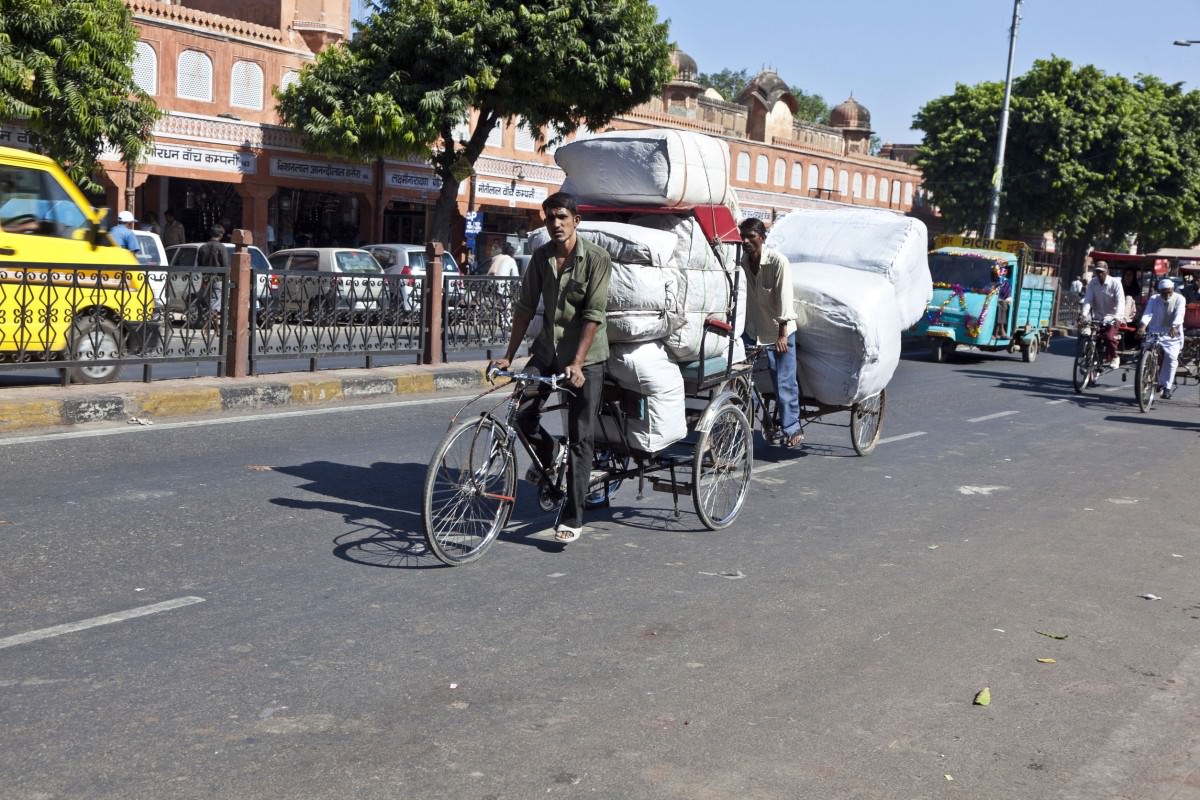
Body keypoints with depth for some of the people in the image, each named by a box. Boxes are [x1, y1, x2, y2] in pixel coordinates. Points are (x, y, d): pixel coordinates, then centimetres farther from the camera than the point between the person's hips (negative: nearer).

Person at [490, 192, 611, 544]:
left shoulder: (596, 258, -13)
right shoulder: (541, 257, 1)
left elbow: (594, 314, -18)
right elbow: (525, 307, 4)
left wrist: (577, 363, -24)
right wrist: (509, 356, 0)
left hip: (586, 358, -4)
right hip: (547, 350, 5)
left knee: (579, 439, -2)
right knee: (523, 413, -9)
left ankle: (572, 518, 6)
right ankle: (547, 460, 24)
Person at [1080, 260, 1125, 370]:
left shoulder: (1115, 283, -12)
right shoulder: (1092, 283, -2)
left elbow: (1120, 302, -20)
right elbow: (1088, 300, -9)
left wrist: (1117, 317, -36)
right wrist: (1084, 314, -26)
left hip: (1111, 318, -4)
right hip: (1097, 318, 4)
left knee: (1109, 336, -24)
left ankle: (1114, 357, 1)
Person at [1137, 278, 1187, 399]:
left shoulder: (1179, 299, -6)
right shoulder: (1154, 299, -2)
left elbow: (1179, 314, -22)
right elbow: (1147, 313, -17)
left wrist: (1174, 326, -42)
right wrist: (1143, 325, -39)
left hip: (1172, 334, -2)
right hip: (1155, 333, 2)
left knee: (1171, 357, -18)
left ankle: (1167, 387, -10)